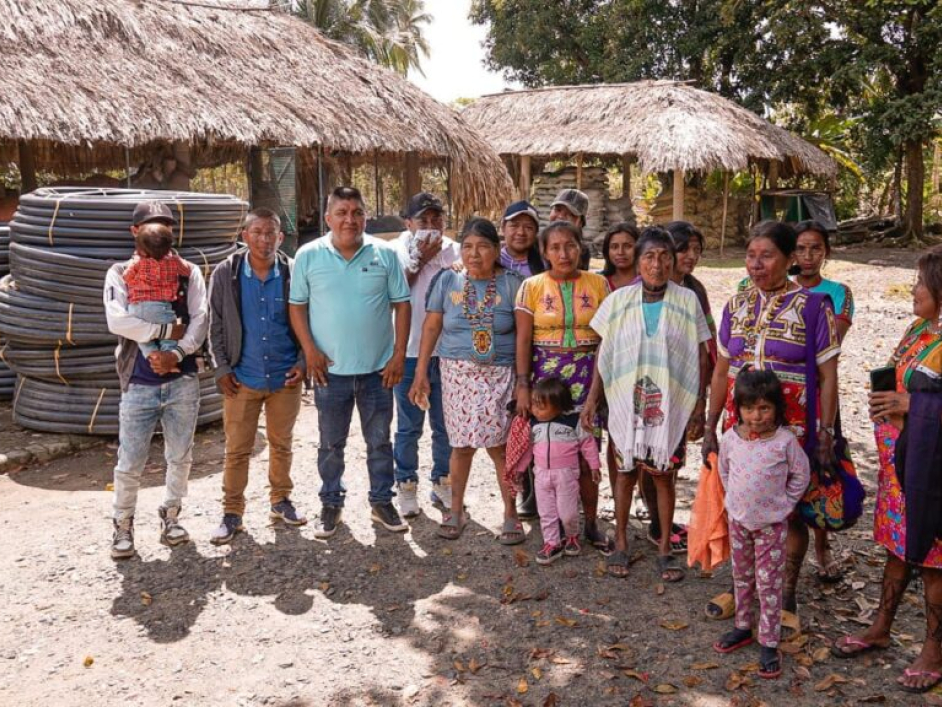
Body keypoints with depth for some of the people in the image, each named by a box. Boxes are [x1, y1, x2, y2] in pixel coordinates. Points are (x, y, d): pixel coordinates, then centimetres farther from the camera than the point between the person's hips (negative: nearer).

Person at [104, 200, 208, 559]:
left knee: (180, 456, 10)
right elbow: (117, 321, -13)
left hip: (182, 381, 2)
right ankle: (123, 525, 21)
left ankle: (170, 516, 29)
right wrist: (168, 330, -13)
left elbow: (201, 318, -3)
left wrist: (177, 353, -17)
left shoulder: (188, 272, 7)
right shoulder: (120, 273, 2)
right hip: (139, 384, -2)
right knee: (130, 463, 2)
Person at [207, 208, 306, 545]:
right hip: (242, 378, -1)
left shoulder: (293, 273, -4)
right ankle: (232, 513, 19)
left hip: (285, 377, 1)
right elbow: (216, 325, 1)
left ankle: (281, 501, 32)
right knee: (237, 449, 6)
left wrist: (302, 362, -4)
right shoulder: (225, 273, -5)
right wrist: (221, 369, -3)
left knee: (282, 444, 15)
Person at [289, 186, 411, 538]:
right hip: (330, 369, 0)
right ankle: (331, 504, 29)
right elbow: (297, 306, 2)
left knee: (380, 441, 12)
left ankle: (382, 502, 27)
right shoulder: (308, 256, -2)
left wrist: (399, 354, -5)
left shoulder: (385, 254, -2)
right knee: (331, 444, 12)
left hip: (378, 368, 1)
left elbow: (402, 305, 0)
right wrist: (310, 350, -8)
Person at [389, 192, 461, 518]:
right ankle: (406, 485, 21)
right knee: (409, 426, 7)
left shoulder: (455, 251, 4)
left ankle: (442, 482, 29)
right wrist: (420, 258, -14)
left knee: (445, 424, 13)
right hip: (410, 352, -2)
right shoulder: (397, 251, -3)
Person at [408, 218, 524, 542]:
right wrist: (421, 374, 3)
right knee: (461, 445, 5)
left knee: (499, 445, -3)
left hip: (500, 374, -1)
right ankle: (456, 510, 23)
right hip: (458, 373, 1)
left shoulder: (511, 284, -2)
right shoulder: (447, 281, 2)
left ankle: (510, 514, 13)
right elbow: (431, 327, 5)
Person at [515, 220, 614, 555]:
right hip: (546, 373, 0)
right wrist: (523, 386, -5)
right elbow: (523, 339, 0)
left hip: (588, 375, 0)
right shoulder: (532, 286, 2)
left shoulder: (598, 284, 4)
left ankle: (591, 523, 15)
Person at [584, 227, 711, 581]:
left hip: (670, 405, 0)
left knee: (664, 475, 8)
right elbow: (604, 352, 4)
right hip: (626, 402, 1)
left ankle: (665, 547, 22)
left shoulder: (687, 301, -3)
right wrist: (593, 398, 3)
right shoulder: (619, 300, -1)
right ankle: (620, 542, 26)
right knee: (625, 472, 11)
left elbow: (701, 355, 1)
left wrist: (699, 403, -1)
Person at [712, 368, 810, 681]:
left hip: (771, 523, -4)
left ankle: (769, 643, 12)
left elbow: (800, 475, -4)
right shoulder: (730, 438, -7)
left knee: (769, 583, 3)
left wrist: (782, 503, -3)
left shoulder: (785, 441, -17)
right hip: (738, 519, 4)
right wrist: (737, 499, 9)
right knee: (742, 577, 18)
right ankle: (743, 627, 35)